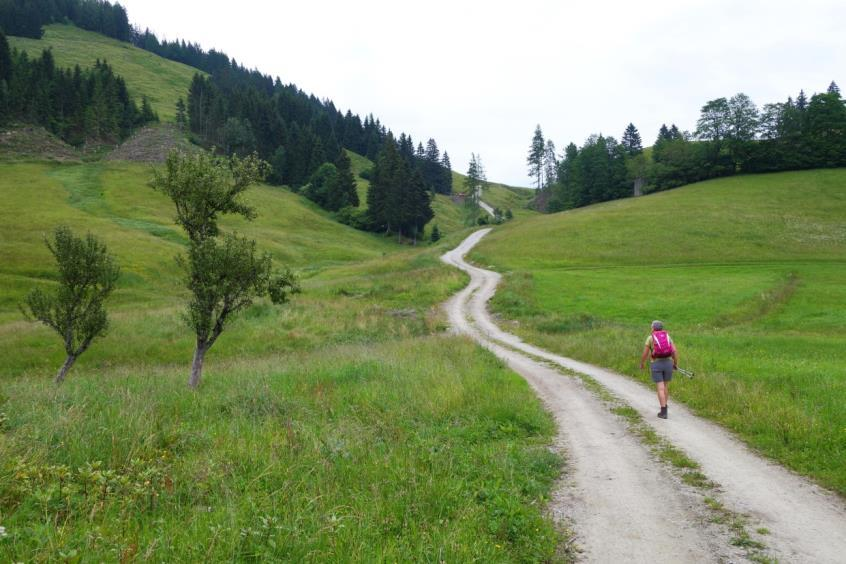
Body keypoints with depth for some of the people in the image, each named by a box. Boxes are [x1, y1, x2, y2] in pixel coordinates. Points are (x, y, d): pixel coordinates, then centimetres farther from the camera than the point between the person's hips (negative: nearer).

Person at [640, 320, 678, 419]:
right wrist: (676, 364, 14)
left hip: (656, 365, -3)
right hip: (668, 364, 3)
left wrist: (642, 364, 19)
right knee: (665, 386, 20)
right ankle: (664, 408, 27)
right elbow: (675, 351, 0)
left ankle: (663, 412, -5)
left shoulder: (650, 338, 1)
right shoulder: (667, 337, 9)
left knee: (660, 389, -1)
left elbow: (645, 354, 1)